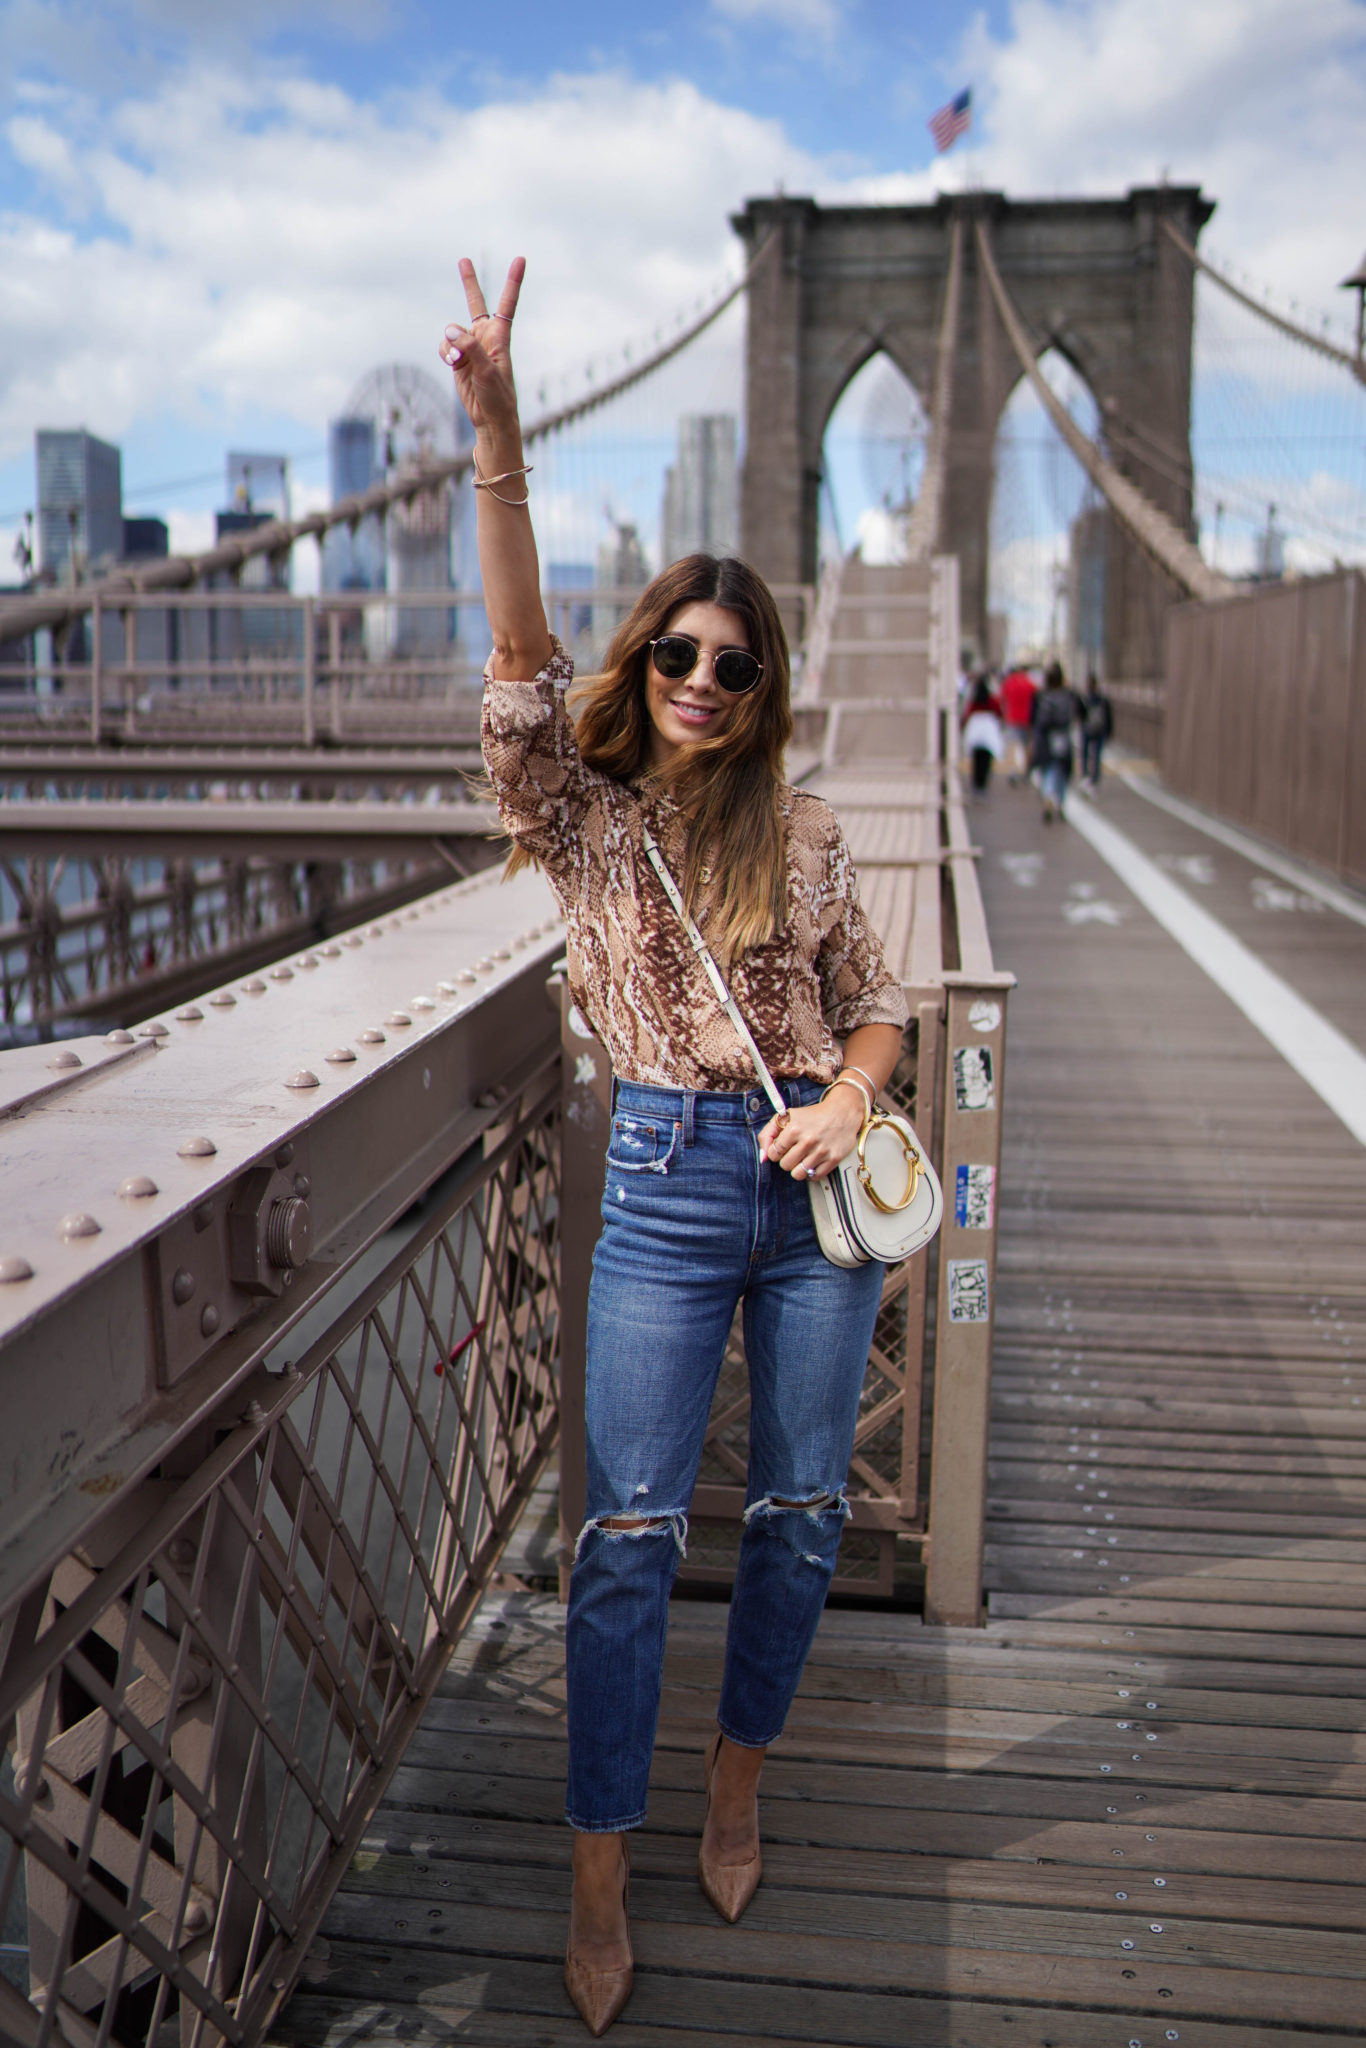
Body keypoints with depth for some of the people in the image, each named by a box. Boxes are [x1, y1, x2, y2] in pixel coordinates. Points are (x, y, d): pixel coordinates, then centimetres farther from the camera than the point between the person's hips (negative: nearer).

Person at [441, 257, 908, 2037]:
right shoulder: (583, 819, 0)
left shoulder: (804, 836, 5)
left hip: (811, 1182, 3)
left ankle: (738, 1782, 36)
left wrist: (846, 1103, -12)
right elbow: (520, 653, -15)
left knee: (802, 1513, 12)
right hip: (664, 1185, -2)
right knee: (632, 1534, 0)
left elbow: (878, 1005, 10)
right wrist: (498, 439, -25)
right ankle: (601, 1879, 15)